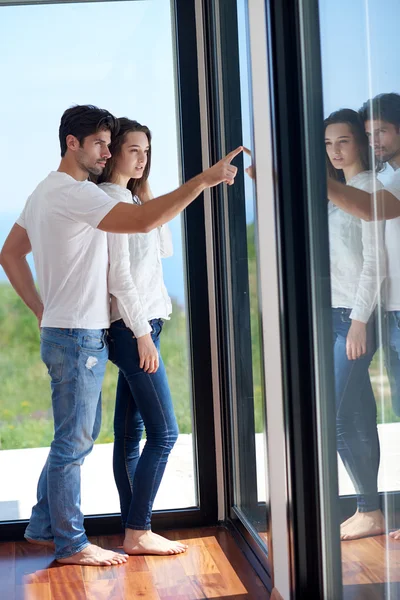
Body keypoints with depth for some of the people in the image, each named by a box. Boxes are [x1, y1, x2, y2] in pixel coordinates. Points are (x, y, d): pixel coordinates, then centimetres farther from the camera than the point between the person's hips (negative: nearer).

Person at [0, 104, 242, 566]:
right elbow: (145, 220, -30)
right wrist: (203, 180, -28)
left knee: (77, 436, 18)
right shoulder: (74, 193, -18)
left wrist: (42, 310, 16)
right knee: (73, 441, -1)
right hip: (78, 336, -10)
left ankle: (44, 526, 26)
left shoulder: (46, 192, 15)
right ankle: (70, 544, 8)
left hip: (63, 331, 10)